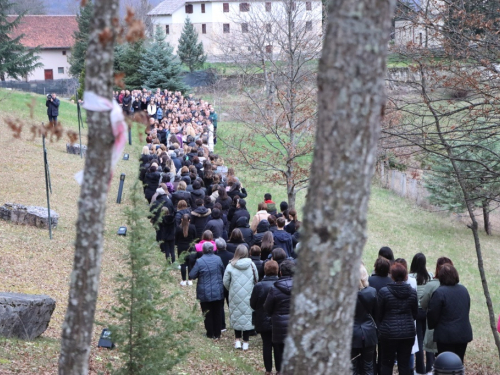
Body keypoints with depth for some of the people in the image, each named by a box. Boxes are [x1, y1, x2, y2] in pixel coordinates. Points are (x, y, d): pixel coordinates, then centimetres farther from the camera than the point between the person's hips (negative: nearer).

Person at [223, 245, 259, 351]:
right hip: (249, 296, 1)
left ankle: (237, 340, 11)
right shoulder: (251, 265, -6)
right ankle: (245, 342, 12)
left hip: (235, 295, 0)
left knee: (236, 317, 13)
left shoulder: (231, 266, -9)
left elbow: (226, 282, -1)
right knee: (248, 317, 8)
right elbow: (256, 279, 5)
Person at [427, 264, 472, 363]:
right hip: (464, 334, 6)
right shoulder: (464, 290, 7)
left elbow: (432, 315, -11)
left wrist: (431, 325, 8)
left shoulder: (439, 293, -15)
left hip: (446, 335, -6)